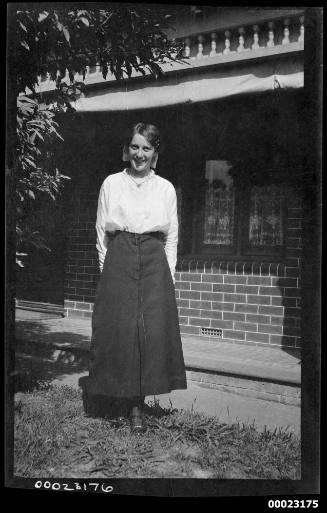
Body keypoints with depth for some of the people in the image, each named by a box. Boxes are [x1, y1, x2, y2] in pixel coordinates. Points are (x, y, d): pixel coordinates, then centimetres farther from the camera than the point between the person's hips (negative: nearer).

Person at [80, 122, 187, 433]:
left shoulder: (166, 188, 10)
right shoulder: (111, 184, 8)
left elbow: (172, 238, 11)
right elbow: (101, 233, 9)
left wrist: (168, 275, 4)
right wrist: (108, 268, 3)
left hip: (154, 263, 1)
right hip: (118, 262, 0)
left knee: (155, 330, -5)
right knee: (119, 329, -3)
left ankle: (137, 401, 8)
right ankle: (133, 403, 10)